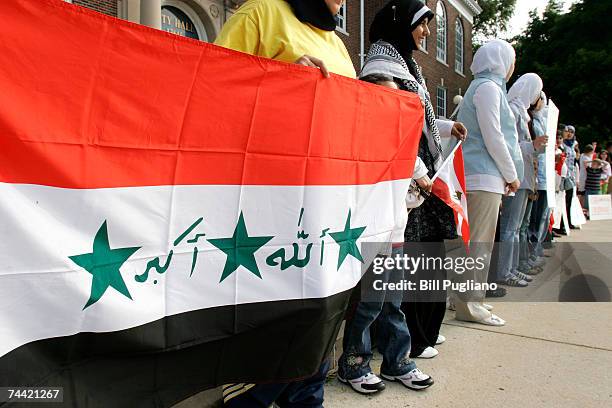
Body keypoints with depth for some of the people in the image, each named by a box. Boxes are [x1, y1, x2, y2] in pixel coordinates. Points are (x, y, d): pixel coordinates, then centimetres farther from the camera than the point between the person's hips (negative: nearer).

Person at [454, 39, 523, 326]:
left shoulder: (482, 86, 24)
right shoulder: (489, 87, -7)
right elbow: (493, 137, -14)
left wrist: (507, 174, 20)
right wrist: (512, 175, -5)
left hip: (475, 175, 10)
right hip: (484, 176, -10)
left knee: (475, 240, 12)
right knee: (480, 242, -8)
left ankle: (464, 295, 19)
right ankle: (469, 304, -3)